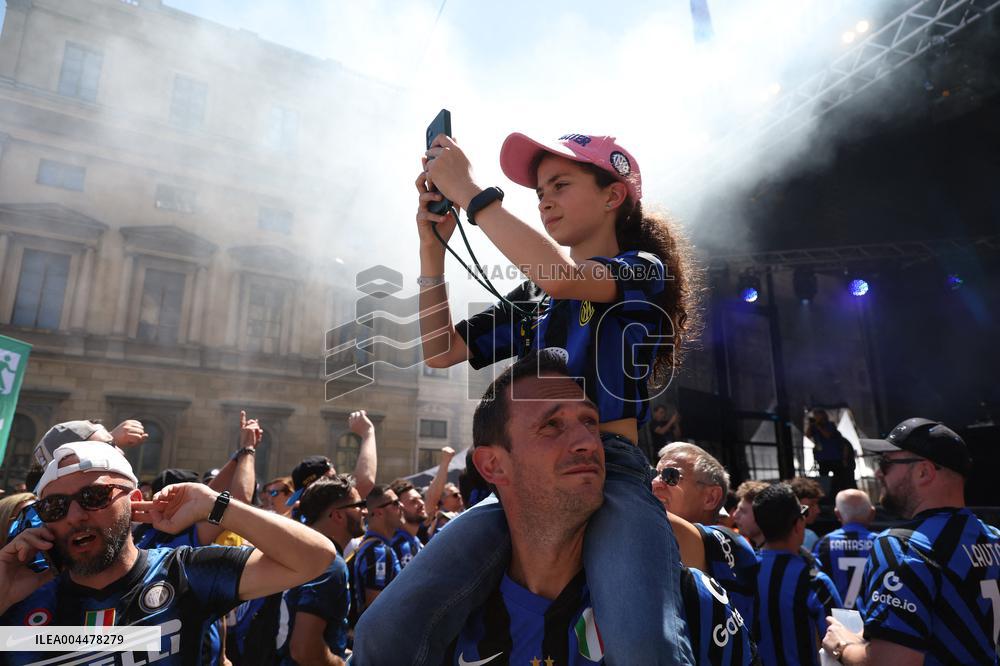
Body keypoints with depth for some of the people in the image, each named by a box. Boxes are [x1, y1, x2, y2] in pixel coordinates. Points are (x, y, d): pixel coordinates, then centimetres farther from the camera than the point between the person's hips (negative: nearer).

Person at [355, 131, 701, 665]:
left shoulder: (646, 270, 6)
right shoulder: (533, 296, 22)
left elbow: (560, 276, -17)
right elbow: (440, 352, 18)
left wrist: (467, 190, -8)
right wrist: (433, 246, 9)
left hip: (611, 471, -4)